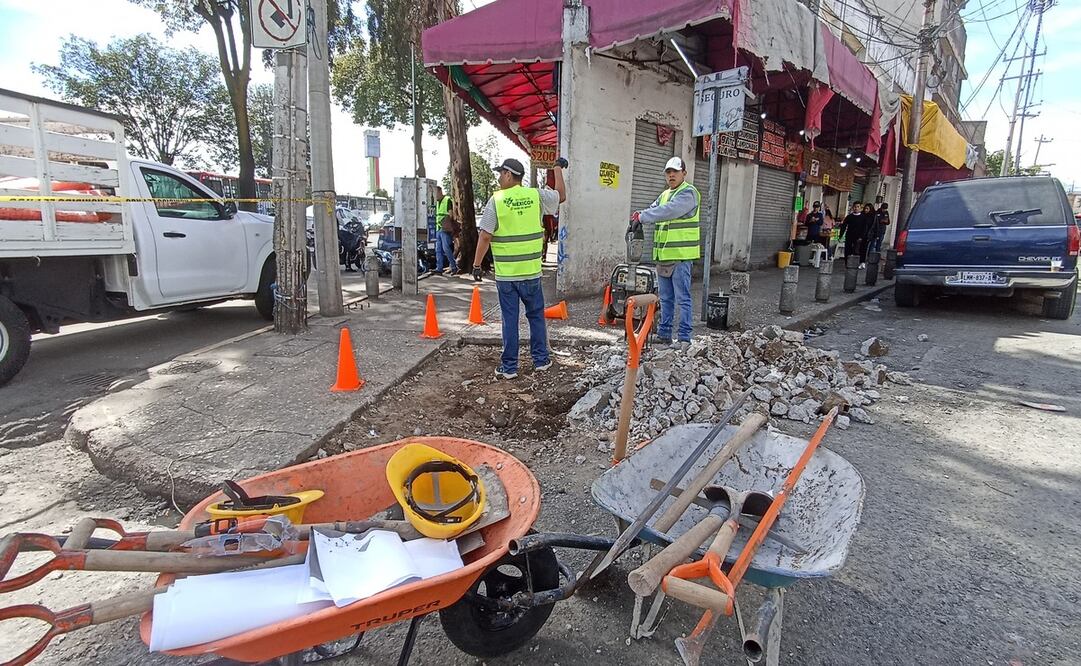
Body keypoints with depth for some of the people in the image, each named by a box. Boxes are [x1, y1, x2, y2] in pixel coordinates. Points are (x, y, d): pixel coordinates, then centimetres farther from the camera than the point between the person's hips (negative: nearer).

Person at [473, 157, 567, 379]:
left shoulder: (496, 200, -7)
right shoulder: (536, 195, 0)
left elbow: (485, 236, -10)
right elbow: (561, 196, 19)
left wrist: (477, 264, -2)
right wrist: (558, 168, 30)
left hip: (505, 274, -2)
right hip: (531, 272, 2)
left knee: (510, 320, 6)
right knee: (536, 316, 16)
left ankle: (509, 367, 14)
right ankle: (540, 360, 24)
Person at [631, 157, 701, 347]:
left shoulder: (688, 193, -7)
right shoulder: (665, 195, 20)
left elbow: (669, 210, -21)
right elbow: (652, 210, 13)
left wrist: (642, 217, -17)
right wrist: (639, 214, -10)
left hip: (680, 255, -8)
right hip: (663, 256, 8)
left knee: (683, 298, -4)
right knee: (666, 298, 14)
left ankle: (684, 338, 0)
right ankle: (664, 333, 23)